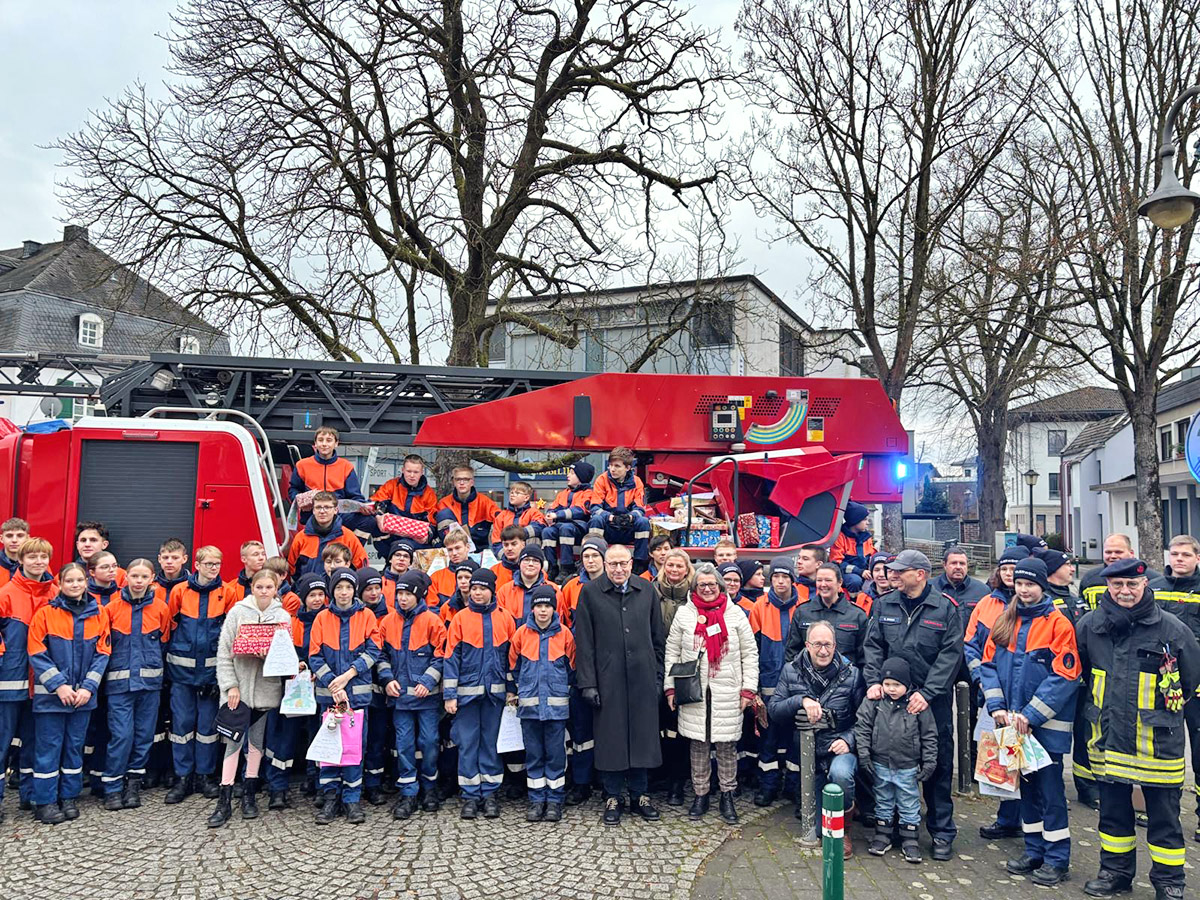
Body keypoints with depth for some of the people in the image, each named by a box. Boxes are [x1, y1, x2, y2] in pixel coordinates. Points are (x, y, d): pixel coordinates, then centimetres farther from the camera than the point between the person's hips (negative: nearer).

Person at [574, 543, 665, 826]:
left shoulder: (646, 590, 6)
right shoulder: (590, 592, -1)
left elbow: (658, 638, 11)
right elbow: (584, 642, -2)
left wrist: (658, 676, 7)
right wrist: (587, 682, -7)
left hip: (642, 677, 2)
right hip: (607, 678, -2)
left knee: (642, 735, 8)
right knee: (610, 737, 5)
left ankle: (639, 795, 24)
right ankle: (612, 797, 20)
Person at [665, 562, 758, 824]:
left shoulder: (735, 614, 2)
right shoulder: (684, 613, 4)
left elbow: (750, 653, 5)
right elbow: (672, 652, 7)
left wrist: (748, 688, 0)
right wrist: (670, 687, 3)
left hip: (727, 692, -1)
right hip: (693, 691, 1)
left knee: (727, 745, 5)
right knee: (699, 744, 7)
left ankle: (727, 796, 18)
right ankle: (700, 794, 20)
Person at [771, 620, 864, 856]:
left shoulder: (851, 674, -4)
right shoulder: (791, 671, -1)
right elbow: (773, 710, -6)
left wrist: (848, 739, -16)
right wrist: (801, 700, -22)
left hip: (840, 749, -2)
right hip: (808, 755, 2)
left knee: (840, 773, -38)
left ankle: (844, 830, -11)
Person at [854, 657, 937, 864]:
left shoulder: (918, 705, -10)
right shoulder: (874, 702, -8)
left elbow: (929, 736, -3)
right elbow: (862, 728, -2)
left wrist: (929, 763, -4)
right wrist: (864, 755, -6)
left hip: (908, 767, -1)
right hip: (880, 764, 1)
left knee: (909, 805, 11)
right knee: (883, 802, 17)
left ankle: (909, 839, 26)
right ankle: (882, 835, 31)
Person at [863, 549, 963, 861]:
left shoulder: (945, 607, -5)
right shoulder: (885, 605, 6)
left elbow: (950, 654, -10)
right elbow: (874, 645, 5)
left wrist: (927, 693, -18)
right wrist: (874, 680, -10)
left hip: (933, 702, -3)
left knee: (938, 766, 5)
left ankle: (942, 832, 18)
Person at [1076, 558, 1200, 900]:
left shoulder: (1172, 628, -8)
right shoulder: (1089, 626, -1)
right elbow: (1077, 669, 17)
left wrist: (1164, 710, 11)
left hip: (1158, 742, -3)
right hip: (1108, 739, 3)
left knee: (1163, 817, 8)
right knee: (1113, 812, 16)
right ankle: (1115, 871, 31)